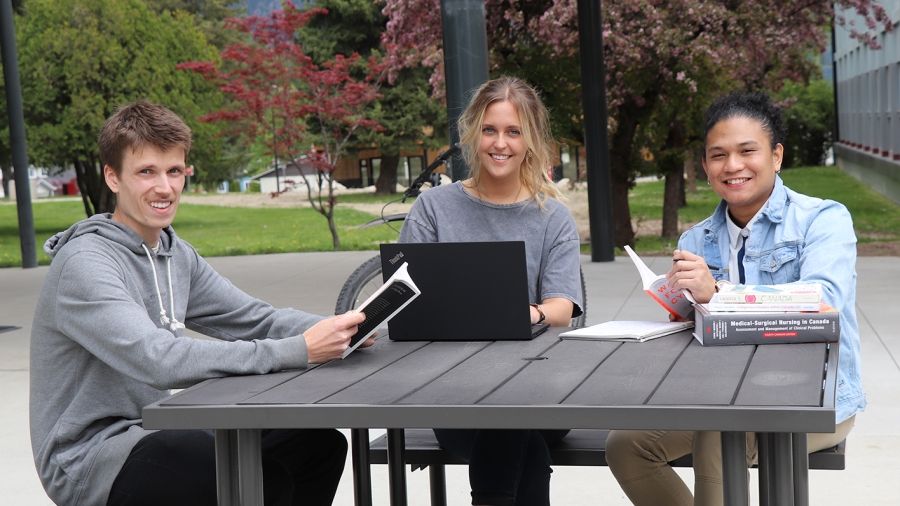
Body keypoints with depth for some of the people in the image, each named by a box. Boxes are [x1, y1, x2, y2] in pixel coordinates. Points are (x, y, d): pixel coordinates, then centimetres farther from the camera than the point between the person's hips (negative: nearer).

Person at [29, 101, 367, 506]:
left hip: (151, 432, 8)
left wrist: (334, 329, -17)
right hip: (89, 459, -8)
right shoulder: (85, 263, -19)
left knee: (320, 443, -2)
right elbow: (158, 360, -31)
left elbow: (253, 318, 3)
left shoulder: (176, 254, 8)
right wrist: (299, 351, -33)